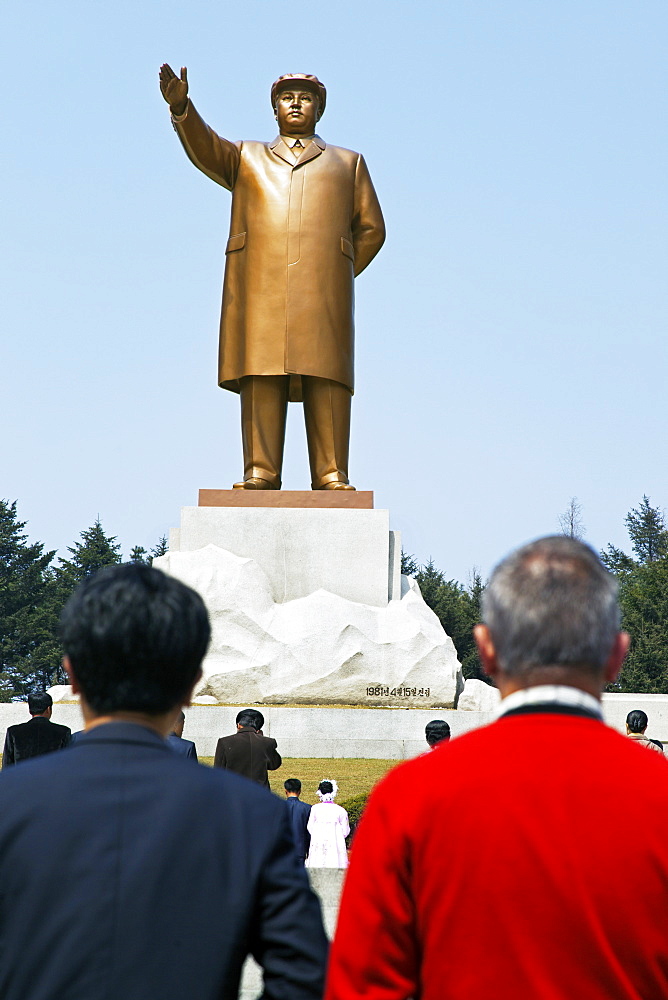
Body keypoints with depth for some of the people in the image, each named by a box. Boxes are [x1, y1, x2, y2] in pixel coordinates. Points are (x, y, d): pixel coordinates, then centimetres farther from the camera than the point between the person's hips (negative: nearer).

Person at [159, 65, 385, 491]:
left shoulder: (348, 164, 26)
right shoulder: (246, 159, 26)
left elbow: (370, 228, 21)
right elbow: (203, 146, 5)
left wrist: (338, 278, 11)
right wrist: (181, 105, -14)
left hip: (321, 290, 0)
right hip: (260, 287, 0)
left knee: (326, 377, -9)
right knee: (261, 376, -9)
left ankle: (331, 474, -12)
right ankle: (260, 472, -12)